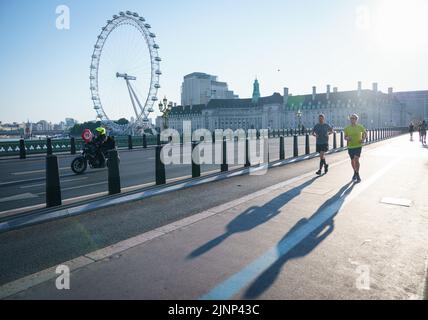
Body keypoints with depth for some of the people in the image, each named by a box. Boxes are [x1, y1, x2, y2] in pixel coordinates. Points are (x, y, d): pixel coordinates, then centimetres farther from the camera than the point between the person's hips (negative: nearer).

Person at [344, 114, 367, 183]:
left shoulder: (360, 127, -4)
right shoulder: (347, 128, -1)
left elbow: (365, 133, 12)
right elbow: (345, 137, 9)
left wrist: (363, 139, -6)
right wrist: (347, 138, -15)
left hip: (358, 146, -3)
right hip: (350, 147, 3)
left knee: (356, 160, -17)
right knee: (352, 160, 13)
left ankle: (357, 175, -3)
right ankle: (355, 173, 36)